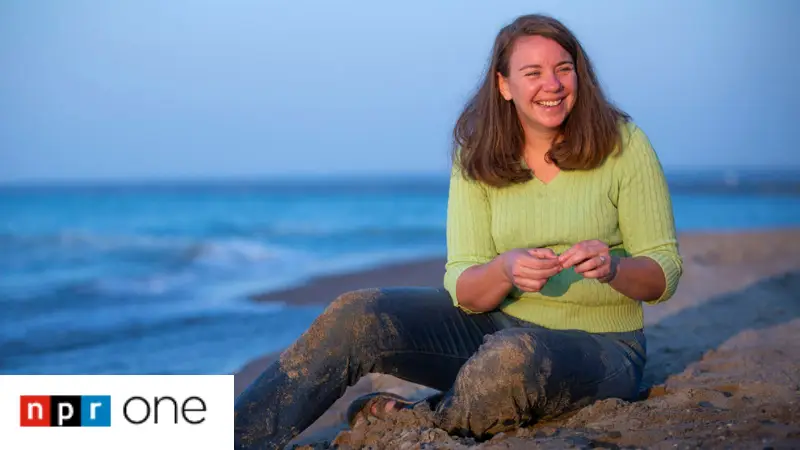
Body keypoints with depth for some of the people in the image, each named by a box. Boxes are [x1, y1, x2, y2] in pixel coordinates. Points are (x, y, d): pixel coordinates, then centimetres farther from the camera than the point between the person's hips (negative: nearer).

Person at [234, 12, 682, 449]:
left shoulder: (622, 144, -9)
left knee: (514, 357, -38)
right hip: (496, 324, 3)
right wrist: (505, 269, -31)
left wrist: (612, 267, -30)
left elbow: (665, 272, -7)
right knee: (356, 316, -19)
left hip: (596, 347, -3)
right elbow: (463, 289, -7)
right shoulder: (478, 158, -3)